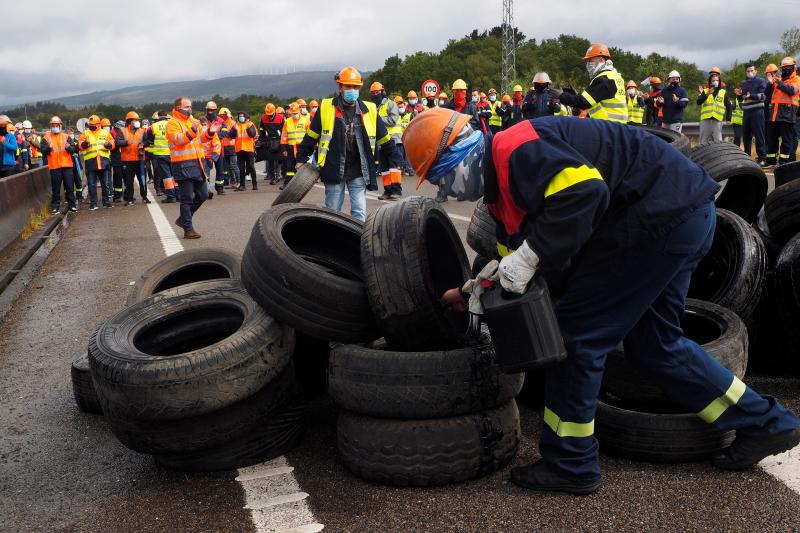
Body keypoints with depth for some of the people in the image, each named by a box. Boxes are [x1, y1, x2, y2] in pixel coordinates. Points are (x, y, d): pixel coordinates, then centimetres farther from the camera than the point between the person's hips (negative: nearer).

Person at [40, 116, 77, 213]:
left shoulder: (66, 137, 10)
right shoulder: (46, 138, 6)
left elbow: (74, 148, 2)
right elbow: (42, 150, -1)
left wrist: (69, 147, -20)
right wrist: (48, 148, -22)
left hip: (67, 165, 1)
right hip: (54, 166, -1)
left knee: (70, 186, 4)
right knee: (55, 188, 3)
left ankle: (71, 204, 11)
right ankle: (55, 206, 10)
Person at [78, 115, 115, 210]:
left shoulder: (105, 133, 11)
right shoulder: (85, 133, 8)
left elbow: (112, 142, 5)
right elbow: (80, 144, -3)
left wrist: (109, 144, -17)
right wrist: (84, 144, -25)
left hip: (104, 161, 1)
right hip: (90, 162, -1)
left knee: (106, 184, 7)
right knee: (91, 184, 2)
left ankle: (106, 202, 17)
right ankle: (93, 203, 8)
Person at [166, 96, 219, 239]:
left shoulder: (192, 121, 19)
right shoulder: (172, 123, -6)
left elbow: (200, 139, 29)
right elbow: (178, 140, -21)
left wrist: (209, 132, 11)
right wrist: (192, 131, -32)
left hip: (196, 163, 8)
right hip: (182, 164, -8)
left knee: (203, 194, 12)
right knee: (187, 197, -5)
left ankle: (183, 219, 27)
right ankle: (188, 229, 1)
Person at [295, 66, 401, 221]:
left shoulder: (369, 110, 3)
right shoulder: (326, 108, -1)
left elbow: (384, 140, 10)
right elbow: (311, 137, 7)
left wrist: (396, 162, 8)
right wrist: (301, 159, 7)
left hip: (358, 172, 1)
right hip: (333, 171, -1)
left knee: (359, 212, -2)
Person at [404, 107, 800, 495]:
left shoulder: (515, 148, -16)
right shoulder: (501, 184, 16)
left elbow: (584, 189, -31)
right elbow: (516, 252, 23)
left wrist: (529, 256, -25)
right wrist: (472, 295, 23)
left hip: (664, 212, -11)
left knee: (577, 331, -4)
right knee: (652, 343, 19)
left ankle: (569, 465, 10)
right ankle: (766, 423, 32)